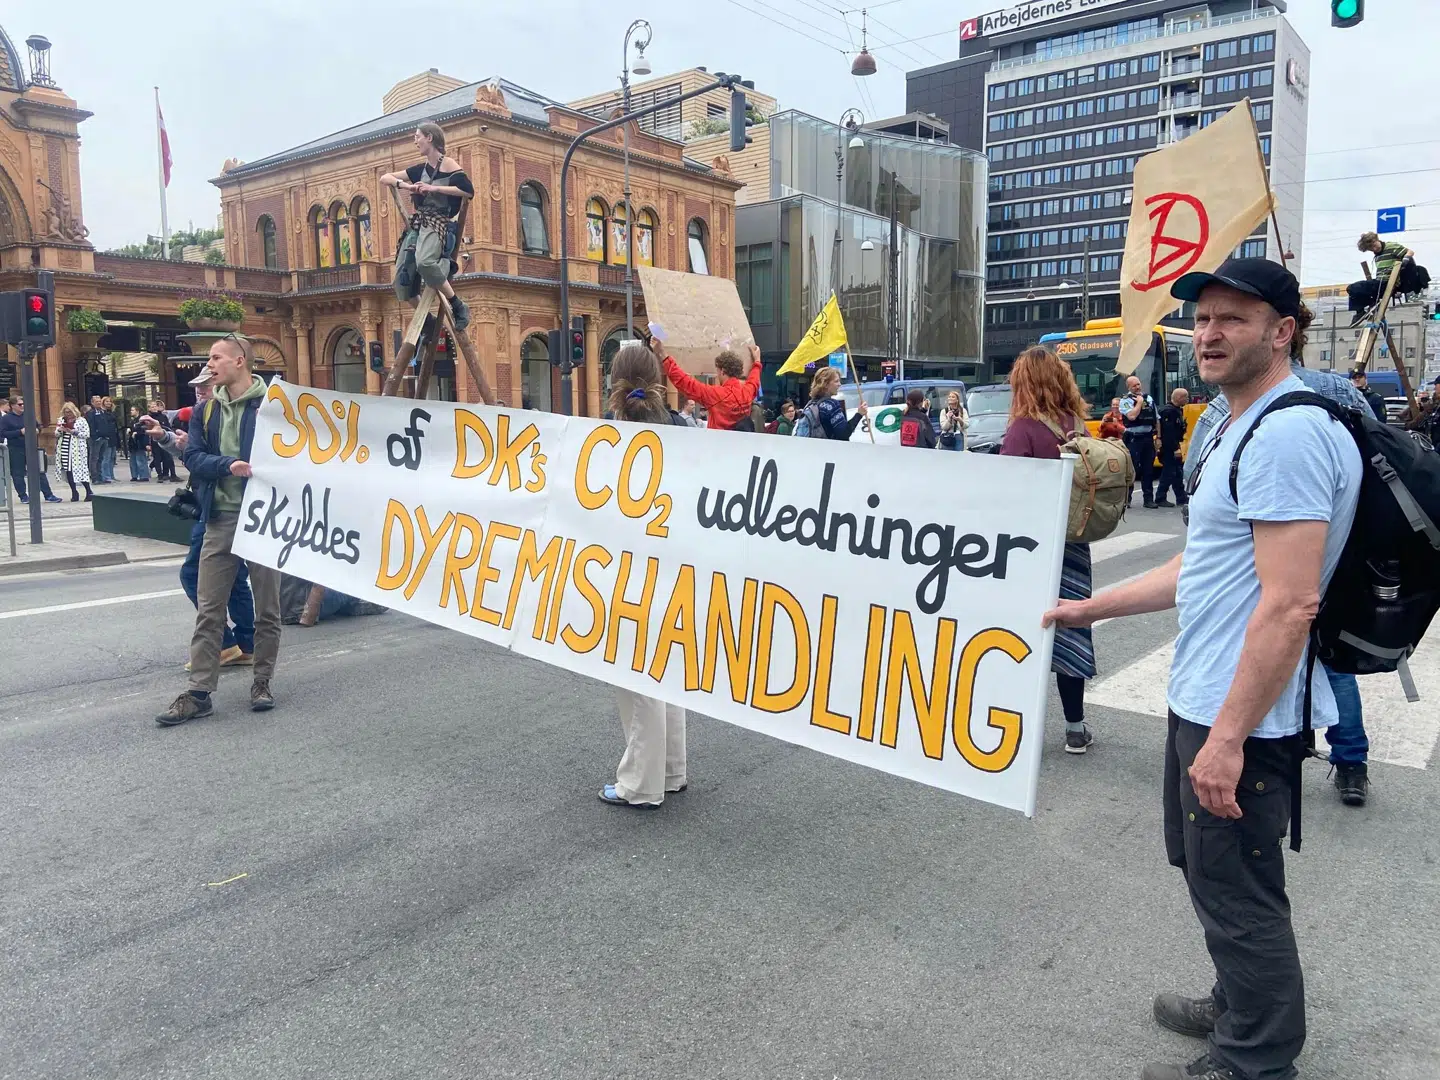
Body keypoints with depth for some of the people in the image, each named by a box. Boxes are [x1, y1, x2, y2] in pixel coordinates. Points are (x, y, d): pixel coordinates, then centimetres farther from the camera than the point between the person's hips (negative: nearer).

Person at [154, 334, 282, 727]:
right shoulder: (206, 411, 10)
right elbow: (193, 457, -1)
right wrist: (229, 465, -18)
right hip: (220, 519, 4)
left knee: (267, 607, 8)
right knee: (208, 609, 4)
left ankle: (262, 681, 21)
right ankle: (199, 691, 9)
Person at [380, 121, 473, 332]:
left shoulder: (448, 165, 0)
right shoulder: (420, 169, 18)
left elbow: (468, 191, -15)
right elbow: (384, 178, 20)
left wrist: (434, 188, -14)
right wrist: (405, 186, -1)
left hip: (438, 224, -7)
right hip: (417, 224, 7)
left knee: (424, 262, -37)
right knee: (401, 279, -5)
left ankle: (459, 307, -24)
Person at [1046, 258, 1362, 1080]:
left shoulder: (1289, 433, -20)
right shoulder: (1243, 427, 14)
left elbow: (1289, 604, -25)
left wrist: (1228, 735, -24)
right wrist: (1091, 608, 20)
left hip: (1243, 715, -11)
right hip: (1206, 700, 11)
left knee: (1238, 894, 5)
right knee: (1217, 873, 25)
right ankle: (1241, 1008, 44)